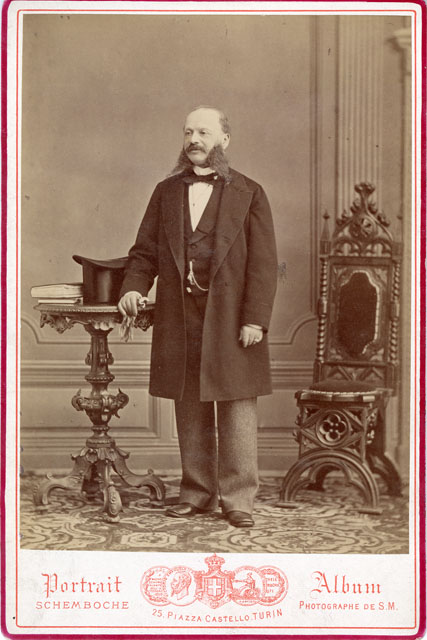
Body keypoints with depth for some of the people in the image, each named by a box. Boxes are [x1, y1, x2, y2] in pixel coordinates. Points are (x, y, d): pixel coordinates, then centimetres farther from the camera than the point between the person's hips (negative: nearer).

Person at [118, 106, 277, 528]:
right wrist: (133, 287, -5)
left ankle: (238, 499, 6)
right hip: (180, 318, 3)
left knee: (236, 410, -1)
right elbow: (145, 251, 15)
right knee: (190, 412, 8)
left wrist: (255, 318, -11)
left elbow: (263, 262, -2)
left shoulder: (249, 194, 4)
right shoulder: (166, 192, 14)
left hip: (230, 318, -3)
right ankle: (196, 493, 18)